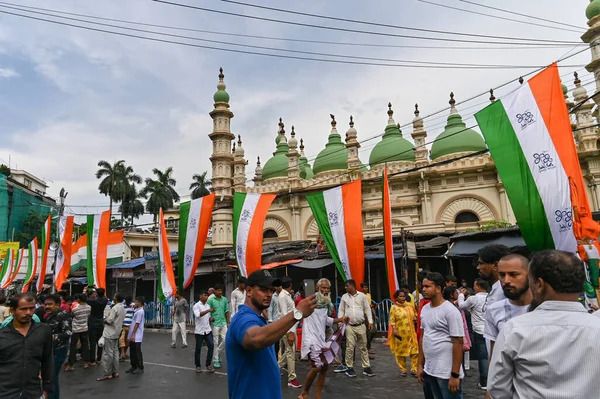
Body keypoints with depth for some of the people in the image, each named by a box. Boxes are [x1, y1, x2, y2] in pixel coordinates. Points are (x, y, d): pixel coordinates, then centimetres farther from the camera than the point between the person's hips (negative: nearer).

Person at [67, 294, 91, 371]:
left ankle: (71, 365, 5)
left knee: (73, 346, 3)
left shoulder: (75, 309, -18)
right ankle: (86, 362, 15)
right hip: (84, 328, 4)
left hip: (75, 329, -4)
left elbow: (71, 316, -2)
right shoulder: (89, 307, -7)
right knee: (85, 345, 10)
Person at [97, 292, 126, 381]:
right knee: (115, 352, 14)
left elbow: (109, 320, -20)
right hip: (117, 333, 9)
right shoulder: (123, 309, 10)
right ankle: (115, 372, 18)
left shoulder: (115, 308, -19)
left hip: (110, 333, -9)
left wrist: (105, 320, 0)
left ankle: (108, 374, 2)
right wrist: (107, 320, 11)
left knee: (108, 354, -2)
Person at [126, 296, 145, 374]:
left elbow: (137, 324, -19)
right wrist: (131, 335, 20)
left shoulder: (140, 311, -17)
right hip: (133, 336, 9)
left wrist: (133, 334, -18)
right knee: (132, 352, 14)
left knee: (137, 352, -1)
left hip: (136, 336, -9)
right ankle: (133, 366, 25)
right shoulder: (137, 311, 12)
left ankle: (140, 368, 8)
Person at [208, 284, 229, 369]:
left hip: (223, 323, 3)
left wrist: (228, 322, 8)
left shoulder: (225, 299, 5)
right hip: (215, 324, -3)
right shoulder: (211, 300, -5)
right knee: (216, 342, 2)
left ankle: (217, 353, 25)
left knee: (225, 339, 0)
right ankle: (216, 360, 14)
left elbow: (226, 311, 10)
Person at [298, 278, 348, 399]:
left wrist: (340, 319, 11)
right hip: (311, 338, -8)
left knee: (325, 366, 10)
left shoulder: (326, 303, 8)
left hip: (321, 338, 8)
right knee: (317, 366, -12)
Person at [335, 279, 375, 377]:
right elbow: (341, 310, 7)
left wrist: (370, 321, 0)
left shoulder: (362, 295, -1)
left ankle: (366, 367, 17)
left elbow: (367, 309, 4)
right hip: (349, 326, 0)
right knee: (350, 347, 0)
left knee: (363, 347, 8)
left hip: (361, 326, 0)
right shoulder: (344, 297, 3)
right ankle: (349, 367, 13)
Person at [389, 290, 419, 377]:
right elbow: (392, 320, -9)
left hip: (411, 333, 3)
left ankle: (414, 369, 14)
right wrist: (394, 329, -19)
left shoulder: (410, 305, 6)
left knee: (414, 351, 2)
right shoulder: (394, 307, -7)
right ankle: (403, 369, 21)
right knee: (401, 351, 7)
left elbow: (415, 313, 21)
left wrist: (415, 317, 1)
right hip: (400, 333, -3)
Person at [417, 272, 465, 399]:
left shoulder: (450, 311, -14)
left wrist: (455, 375, -16)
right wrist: (420, 365, 11)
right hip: (429, 370, 7)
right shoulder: (424, 309, 7)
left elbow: (458, 343, -15)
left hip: (447, 373, -7)